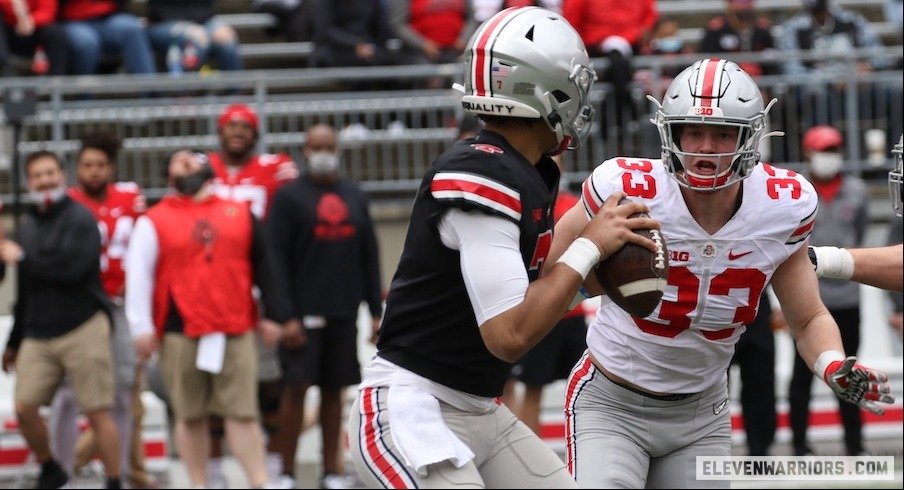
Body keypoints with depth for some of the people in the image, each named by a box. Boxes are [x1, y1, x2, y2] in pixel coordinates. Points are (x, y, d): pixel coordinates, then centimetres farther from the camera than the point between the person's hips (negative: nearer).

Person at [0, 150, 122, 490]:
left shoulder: (79, 219, -5)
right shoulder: (29, 227, 17)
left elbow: (71, 268, -22)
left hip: (82, 330, -6)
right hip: (38, 335, 6)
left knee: (97, 412, -5)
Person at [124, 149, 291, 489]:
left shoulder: (240, 215, 14)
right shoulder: (154, 221, 5)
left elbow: (263, 266, 16)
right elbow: (138, 275, 1)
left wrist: (273, 315, 11)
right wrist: (141, 327, -5)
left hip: (235, 331, 1)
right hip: (180, 333, -1)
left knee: (242, 412, -3)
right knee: (190, 415, 4)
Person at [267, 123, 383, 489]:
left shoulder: (354, 197, 14)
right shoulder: (289, 197, -1)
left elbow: (369, 257, 16)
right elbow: (276, 258, -6)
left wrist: (376, 311, 10)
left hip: (344, 312, 4)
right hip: (303, 313, -4)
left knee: (334, 390, 7)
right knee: (296, 387, -7)